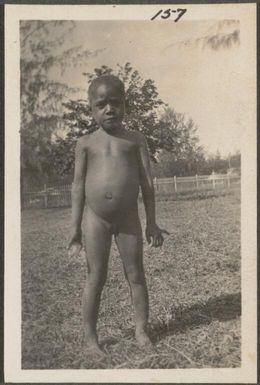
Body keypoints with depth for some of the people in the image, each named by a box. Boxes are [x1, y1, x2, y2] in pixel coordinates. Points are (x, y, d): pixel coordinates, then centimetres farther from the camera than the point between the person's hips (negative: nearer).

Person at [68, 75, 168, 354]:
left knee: (136, 275, 8)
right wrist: (75, 226, 0)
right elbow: (78, 185, 3)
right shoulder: (86, 143, 2)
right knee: (95, 277, 6)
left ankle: (141, 331, 23)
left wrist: (151, 223, 0)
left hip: (128, 219, 1)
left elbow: (146, 182, 2)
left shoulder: (135, 139, 3)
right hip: (96, 219, 0)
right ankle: (90, 336, 18)